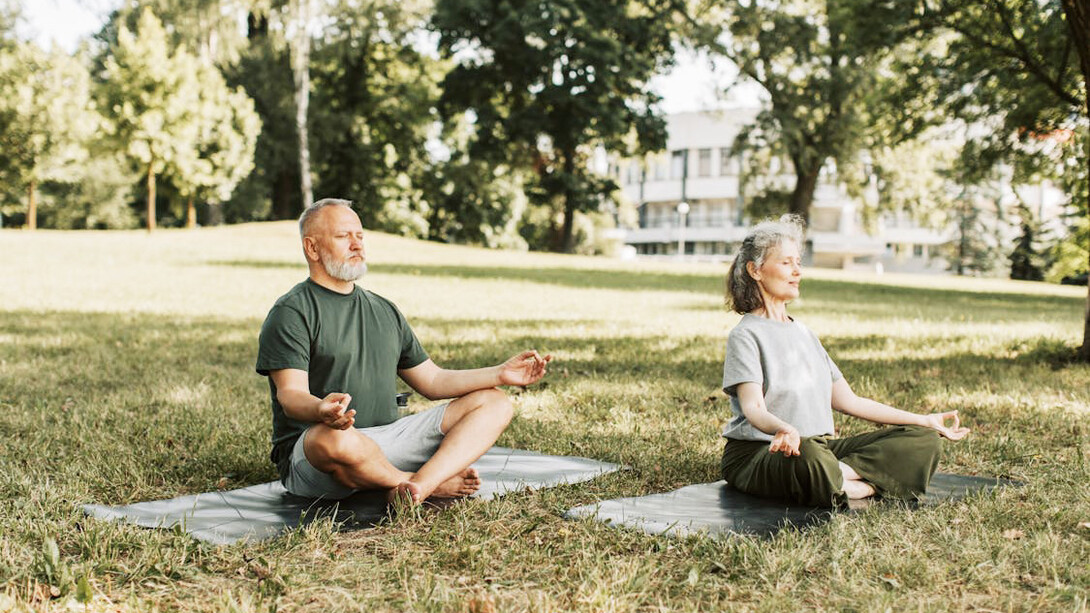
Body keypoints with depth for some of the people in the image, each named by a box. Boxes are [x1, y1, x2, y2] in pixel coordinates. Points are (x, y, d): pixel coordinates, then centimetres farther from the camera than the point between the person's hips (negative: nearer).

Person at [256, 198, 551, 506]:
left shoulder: (385, 310, 21)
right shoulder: (291, 313, -2)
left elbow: (432, 381, 21)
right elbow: (291, 395, -15)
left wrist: (500, 374, 8)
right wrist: (322, 410, -40)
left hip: (387, 439, 7)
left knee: (494, 403, -4)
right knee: (334, 439, -43)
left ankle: (418, 485, -31)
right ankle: (435, 484, -15)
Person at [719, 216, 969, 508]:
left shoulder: (804, 333, 21)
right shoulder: (745, 335, -4)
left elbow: (848, 401, 20)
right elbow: (753, 409, -19)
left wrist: (924, 420, 19)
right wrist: (784, 429, -43)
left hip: (822, 446, 8)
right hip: (758, 451, -8)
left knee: (924, 441, -8)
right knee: (807, 455, -44)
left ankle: (839, 474, -24)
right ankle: (866, 486, -21)